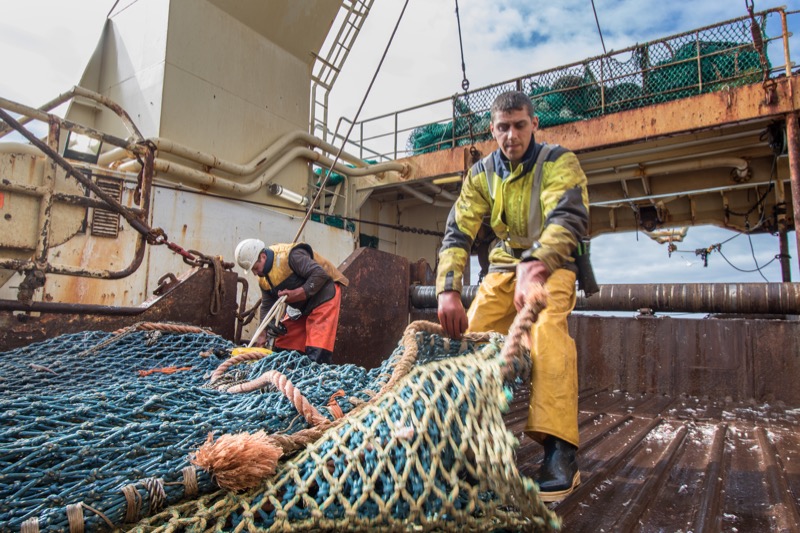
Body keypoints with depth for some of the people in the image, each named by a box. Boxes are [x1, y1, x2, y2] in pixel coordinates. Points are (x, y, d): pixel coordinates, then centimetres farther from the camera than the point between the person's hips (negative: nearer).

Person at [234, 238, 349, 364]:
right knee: (283, 346, 10)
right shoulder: (263, 279, 4)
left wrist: (297, 293, -29)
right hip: (301, 306, 9)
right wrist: (263, 335, 1)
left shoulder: (290, 256, -25)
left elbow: (320, 274, -29)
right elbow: (266, 306, 8)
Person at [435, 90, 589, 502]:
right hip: (505, 264, 4)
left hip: (552, 265, -4)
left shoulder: (559, 162, -13)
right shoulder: (481, 174, -2)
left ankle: (560, 452, -31)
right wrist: (448, 290, -28)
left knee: (546, 330, -31)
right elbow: (457, 233, -11)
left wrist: (533, 267, -49)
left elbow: (568, 218, -30)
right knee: (471, 334, -13)